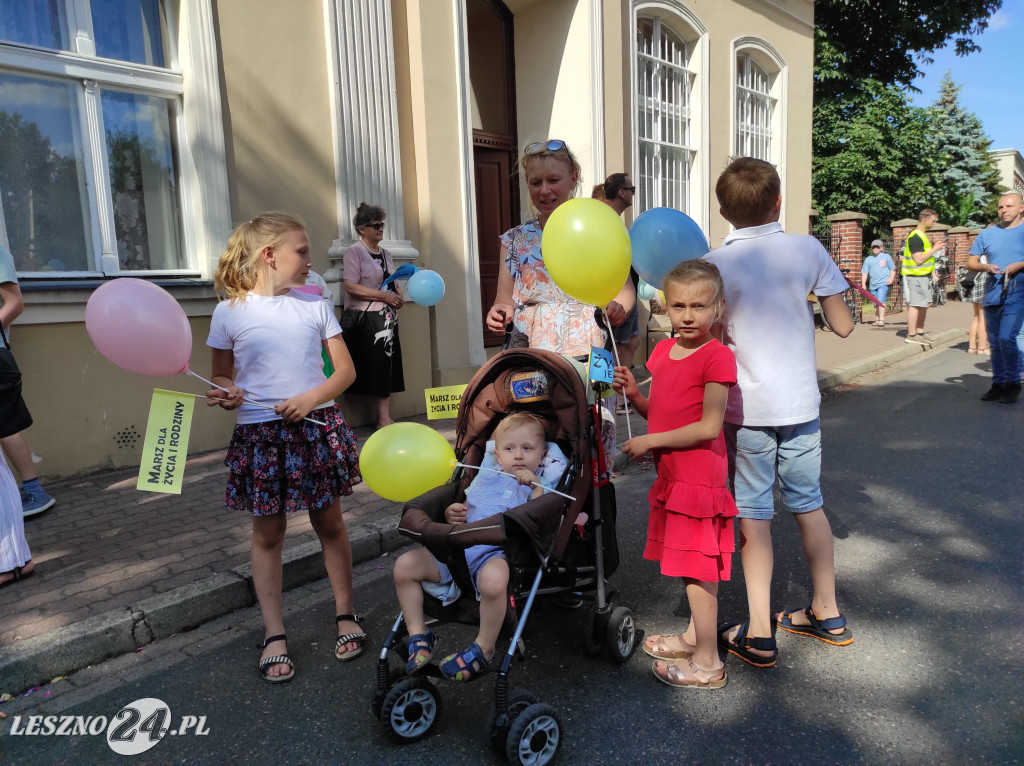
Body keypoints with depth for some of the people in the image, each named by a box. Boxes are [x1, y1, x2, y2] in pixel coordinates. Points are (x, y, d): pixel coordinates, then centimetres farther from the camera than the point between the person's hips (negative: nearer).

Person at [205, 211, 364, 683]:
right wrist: (225, 396, -14)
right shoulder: (230, 312, -2)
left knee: (329, 521, 10)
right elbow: (221, 376, 9)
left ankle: (345, 615, 27)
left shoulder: (315, 305, 3)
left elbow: (345, 370, 2)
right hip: (260, 432, -1)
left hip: (317, 426, 1)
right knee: (267, 532, 8)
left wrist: (311, 399, -14)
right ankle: (274, 635, 21)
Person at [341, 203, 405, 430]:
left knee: (388, 366, 6)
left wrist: (397, 297, 1)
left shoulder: (385, 254, 16)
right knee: (377, 367, -5)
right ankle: (383, 418, 1)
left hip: (387, 318, 7)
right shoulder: (355, 251, -7)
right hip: (365, 318, -7)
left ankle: (385, 417, 12)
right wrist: (384, 296, -19)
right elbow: (350, 286, -17)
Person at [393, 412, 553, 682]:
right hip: (457, 547, 6)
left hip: (497, 553, -6)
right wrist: (452, 513, 5)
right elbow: (464, 507, 28)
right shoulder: (485, 477, 25)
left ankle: (483, 650, -15)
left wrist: (535, 487, -16)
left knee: (494, 579, -40)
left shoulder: (538, 487, 11)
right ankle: (419, 637, 7)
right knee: (404, 565, -5)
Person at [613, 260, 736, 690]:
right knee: (693, 566, 21)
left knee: (698, 569, 1)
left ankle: (707, 664, 15)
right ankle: (693, 637, 37)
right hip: (672, 474, 8)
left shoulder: (717, 356, -16)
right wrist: (633, 395, -3)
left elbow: (709, 426, -19)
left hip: (698, 477, -8)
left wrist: (650, 442, -16)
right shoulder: (664, 351, 9)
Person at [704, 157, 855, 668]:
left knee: (753, 513, 4)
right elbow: (843, 326, 3)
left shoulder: (715, 264, -9)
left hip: (746, 408, -3)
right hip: (801, 401, 3)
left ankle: (759, 635, 10)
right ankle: (826, 614, 32)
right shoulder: (809, 250, -1)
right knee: (808, 503, 17)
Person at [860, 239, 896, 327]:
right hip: (873, 285, 4)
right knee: (876, 304, 11)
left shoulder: (886, 257, 7)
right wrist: (863, 284, -2)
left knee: (881, 301, -19)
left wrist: (891, 278, -6)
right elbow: (864, 273, 9)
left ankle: (882, 320, -23)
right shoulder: (868, 259, 13)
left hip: (883, 283, -4)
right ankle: (876, 320, 19)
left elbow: (893, 269, 11)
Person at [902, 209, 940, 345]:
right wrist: (934, 249, -15)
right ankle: (911, 335, -5)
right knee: (915, 305, -8)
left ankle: (920, 332, 21)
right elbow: (919, 259, -23)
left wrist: (933, 273, 21)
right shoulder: (915, 237, -16)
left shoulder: (922, 235, 17)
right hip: (915, 277, -11)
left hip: (924, 276, 11)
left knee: (924, 304, 13)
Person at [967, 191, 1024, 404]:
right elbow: (971, 262, 12)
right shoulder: (988, 234, 11)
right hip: (992, 295, 4)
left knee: (1006, 338, -15)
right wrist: (985, 267, -8)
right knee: (995, 342, 9)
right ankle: (999, 384, 19)